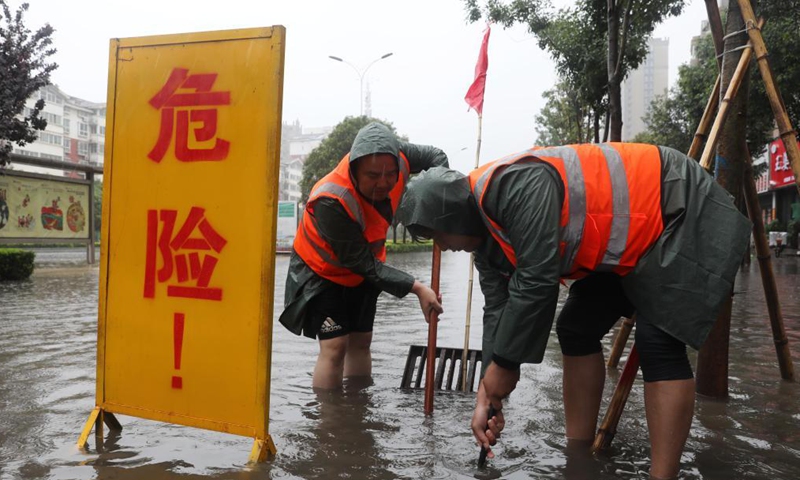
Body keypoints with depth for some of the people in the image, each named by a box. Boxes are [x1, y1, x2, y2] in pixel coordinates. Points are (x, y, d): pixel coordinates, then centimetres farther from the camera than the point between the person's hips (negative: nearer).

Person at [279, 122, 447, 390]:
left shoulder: (394, 157, -24)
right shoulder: (331, 202, -40)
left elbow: (435, 157, -2)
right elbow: (363, 264, -33)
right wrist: (417, 289, -37)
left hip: (363, 269, 6)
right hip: (322, 271, -6)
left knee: (360, 342, 11)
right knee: (335, 346, -14)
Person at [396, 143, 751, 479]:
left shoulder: (518, 185, -33)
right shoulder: (486, 233, -2)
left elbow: (536, 284, -35)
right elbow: (497, 310, -1)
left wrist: (502, 365, -23)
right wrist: (488, 394, -4)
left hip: (679, 210, -9)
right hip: (627, 240, 9)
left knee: (658, 341, -18)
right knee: (577, 329, 5)